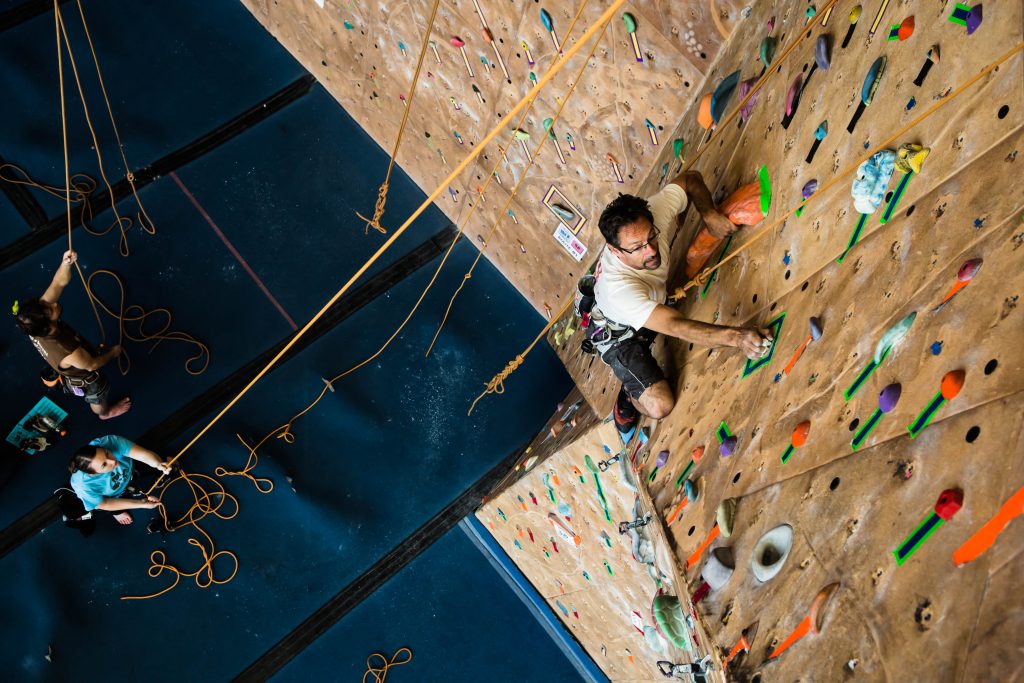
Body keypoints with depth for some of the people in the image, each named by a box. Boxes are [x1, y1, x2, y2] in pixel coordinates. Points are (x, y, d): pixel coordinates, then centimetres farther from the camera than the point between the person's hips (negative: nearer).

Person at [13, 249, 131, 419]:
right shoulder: (68, 353, -51)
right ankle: (105, 412, 62)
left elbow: (58, 284, -33)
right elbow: (92, 365, -28)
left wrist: (66, 263, -52)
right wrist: (112, 353, -9)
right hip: (84, 378, -5)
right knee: (97, 398, 29)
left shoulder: (36, 328, -34)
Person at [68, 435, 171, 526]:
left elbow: (144, 453, -46)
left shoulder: (110, 442, -45)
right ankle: (116, 510, 22)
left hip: (127, 472, 2)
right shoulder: (83, 486, -44)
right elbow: (104, 504, -26)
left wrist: (159, 464, -68)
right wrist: (141, 503, -29)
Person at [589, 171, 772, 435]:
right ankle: (630, 393, 17)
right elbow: (677, 326, -51)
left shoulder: (655, 211, -30)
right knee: (660, 405, -20)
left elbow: (690, 179, -12)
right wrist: (735, 336, -63)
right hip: (619, 336, -7)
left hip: (652, 305, 8)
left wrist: (709, 215, -29)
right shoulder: (616, 287, -46)